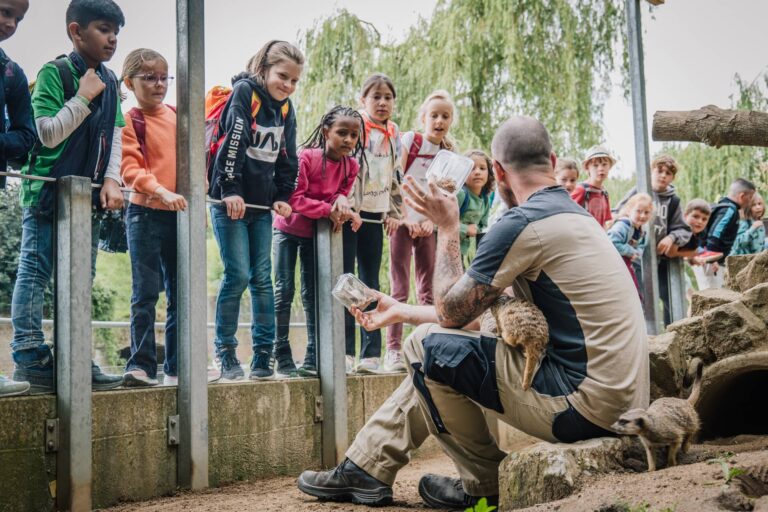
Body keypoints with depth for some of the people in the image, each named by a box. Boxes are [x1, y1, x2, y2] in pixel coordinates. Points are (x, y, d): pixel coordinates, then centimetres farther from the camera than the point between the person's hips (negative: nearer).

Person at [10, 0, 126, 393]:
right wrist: (83, 97, -16)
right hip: (48, 192, -7)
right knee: (35, 275, -3)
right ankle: (29, 357, -1)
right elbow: (48, 133, -15)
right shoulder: (54, 72, -9)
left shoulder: (110, 81, 11)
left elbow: (116, 135, 10)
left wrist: (111, 179, -2)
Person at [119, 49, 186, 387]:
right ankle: (141, 365, -1)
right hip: (145, 213, -5)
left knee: (179, 293, 9)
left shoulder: (177, 117, 12)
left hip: (178, 215, 6)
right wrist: (161, 191, -26)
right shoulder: (129, 122, -3)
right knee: (146, 292, -6)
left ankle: (176, 367, 17)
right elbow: (130, 169, -14)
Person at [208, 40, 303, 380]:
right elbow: (232, 141, -17)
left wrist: (282, 196, 6)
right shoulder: (244, 91, -7)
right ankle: (225, 352, 5)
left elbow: (287, 158, 16)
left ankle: (263, 355, 9)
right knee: (238, 275, -8)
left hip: (262, 205, 6)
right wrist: (230, 190, -22)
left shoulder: (286, 108, 13)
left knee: (262, 278, 4)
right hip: (230, 200, -6)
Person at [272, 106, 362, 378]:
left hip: (315, 233, 5)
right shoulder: (306, 157, -22)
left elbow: (341, 193, 0)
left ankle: (313, 358, 11)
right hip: (287, 229, -5)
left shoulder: (351, 165, -7)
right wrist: (328, 210, -30)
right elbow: (294, 198, -26)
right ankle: (282, 356, -1)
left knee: (312, 293, 7)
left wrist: (341, 201, -24)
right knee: (284, 289, -6)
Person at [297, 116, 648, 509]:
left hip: (585, 403, -10)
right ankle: (365, 469, 24)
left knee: (428, 346, -6)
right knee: (435, 360, 15)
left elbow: (451, 312, -7)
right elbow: (474, 313, 19)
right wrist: (400, 311, 28)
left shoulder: (522, 223, -16)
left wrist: (446, 228, 4)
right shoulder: (570, 212, 16)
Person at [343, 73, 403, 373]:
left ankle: (371, 352, 9)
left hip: (375, 216, 5)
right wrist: (348, 208, -18)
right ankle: (345, 352, -2)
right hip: (348, 213, -5)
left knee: (371, 282, 6)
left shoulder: (394, 135, 14)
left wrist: (394, 213, 15)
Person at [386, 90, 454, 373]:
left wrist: (432, 220, -8)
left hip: (428, 225, 4)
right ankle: (393, 350, -5)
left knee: (429, 289, 5)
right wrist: (406, 218, -14)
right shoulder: (410, 140, -5)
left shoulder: (449, 153, 6)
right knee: (400, 288, -7)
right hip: (403, 221, -4)